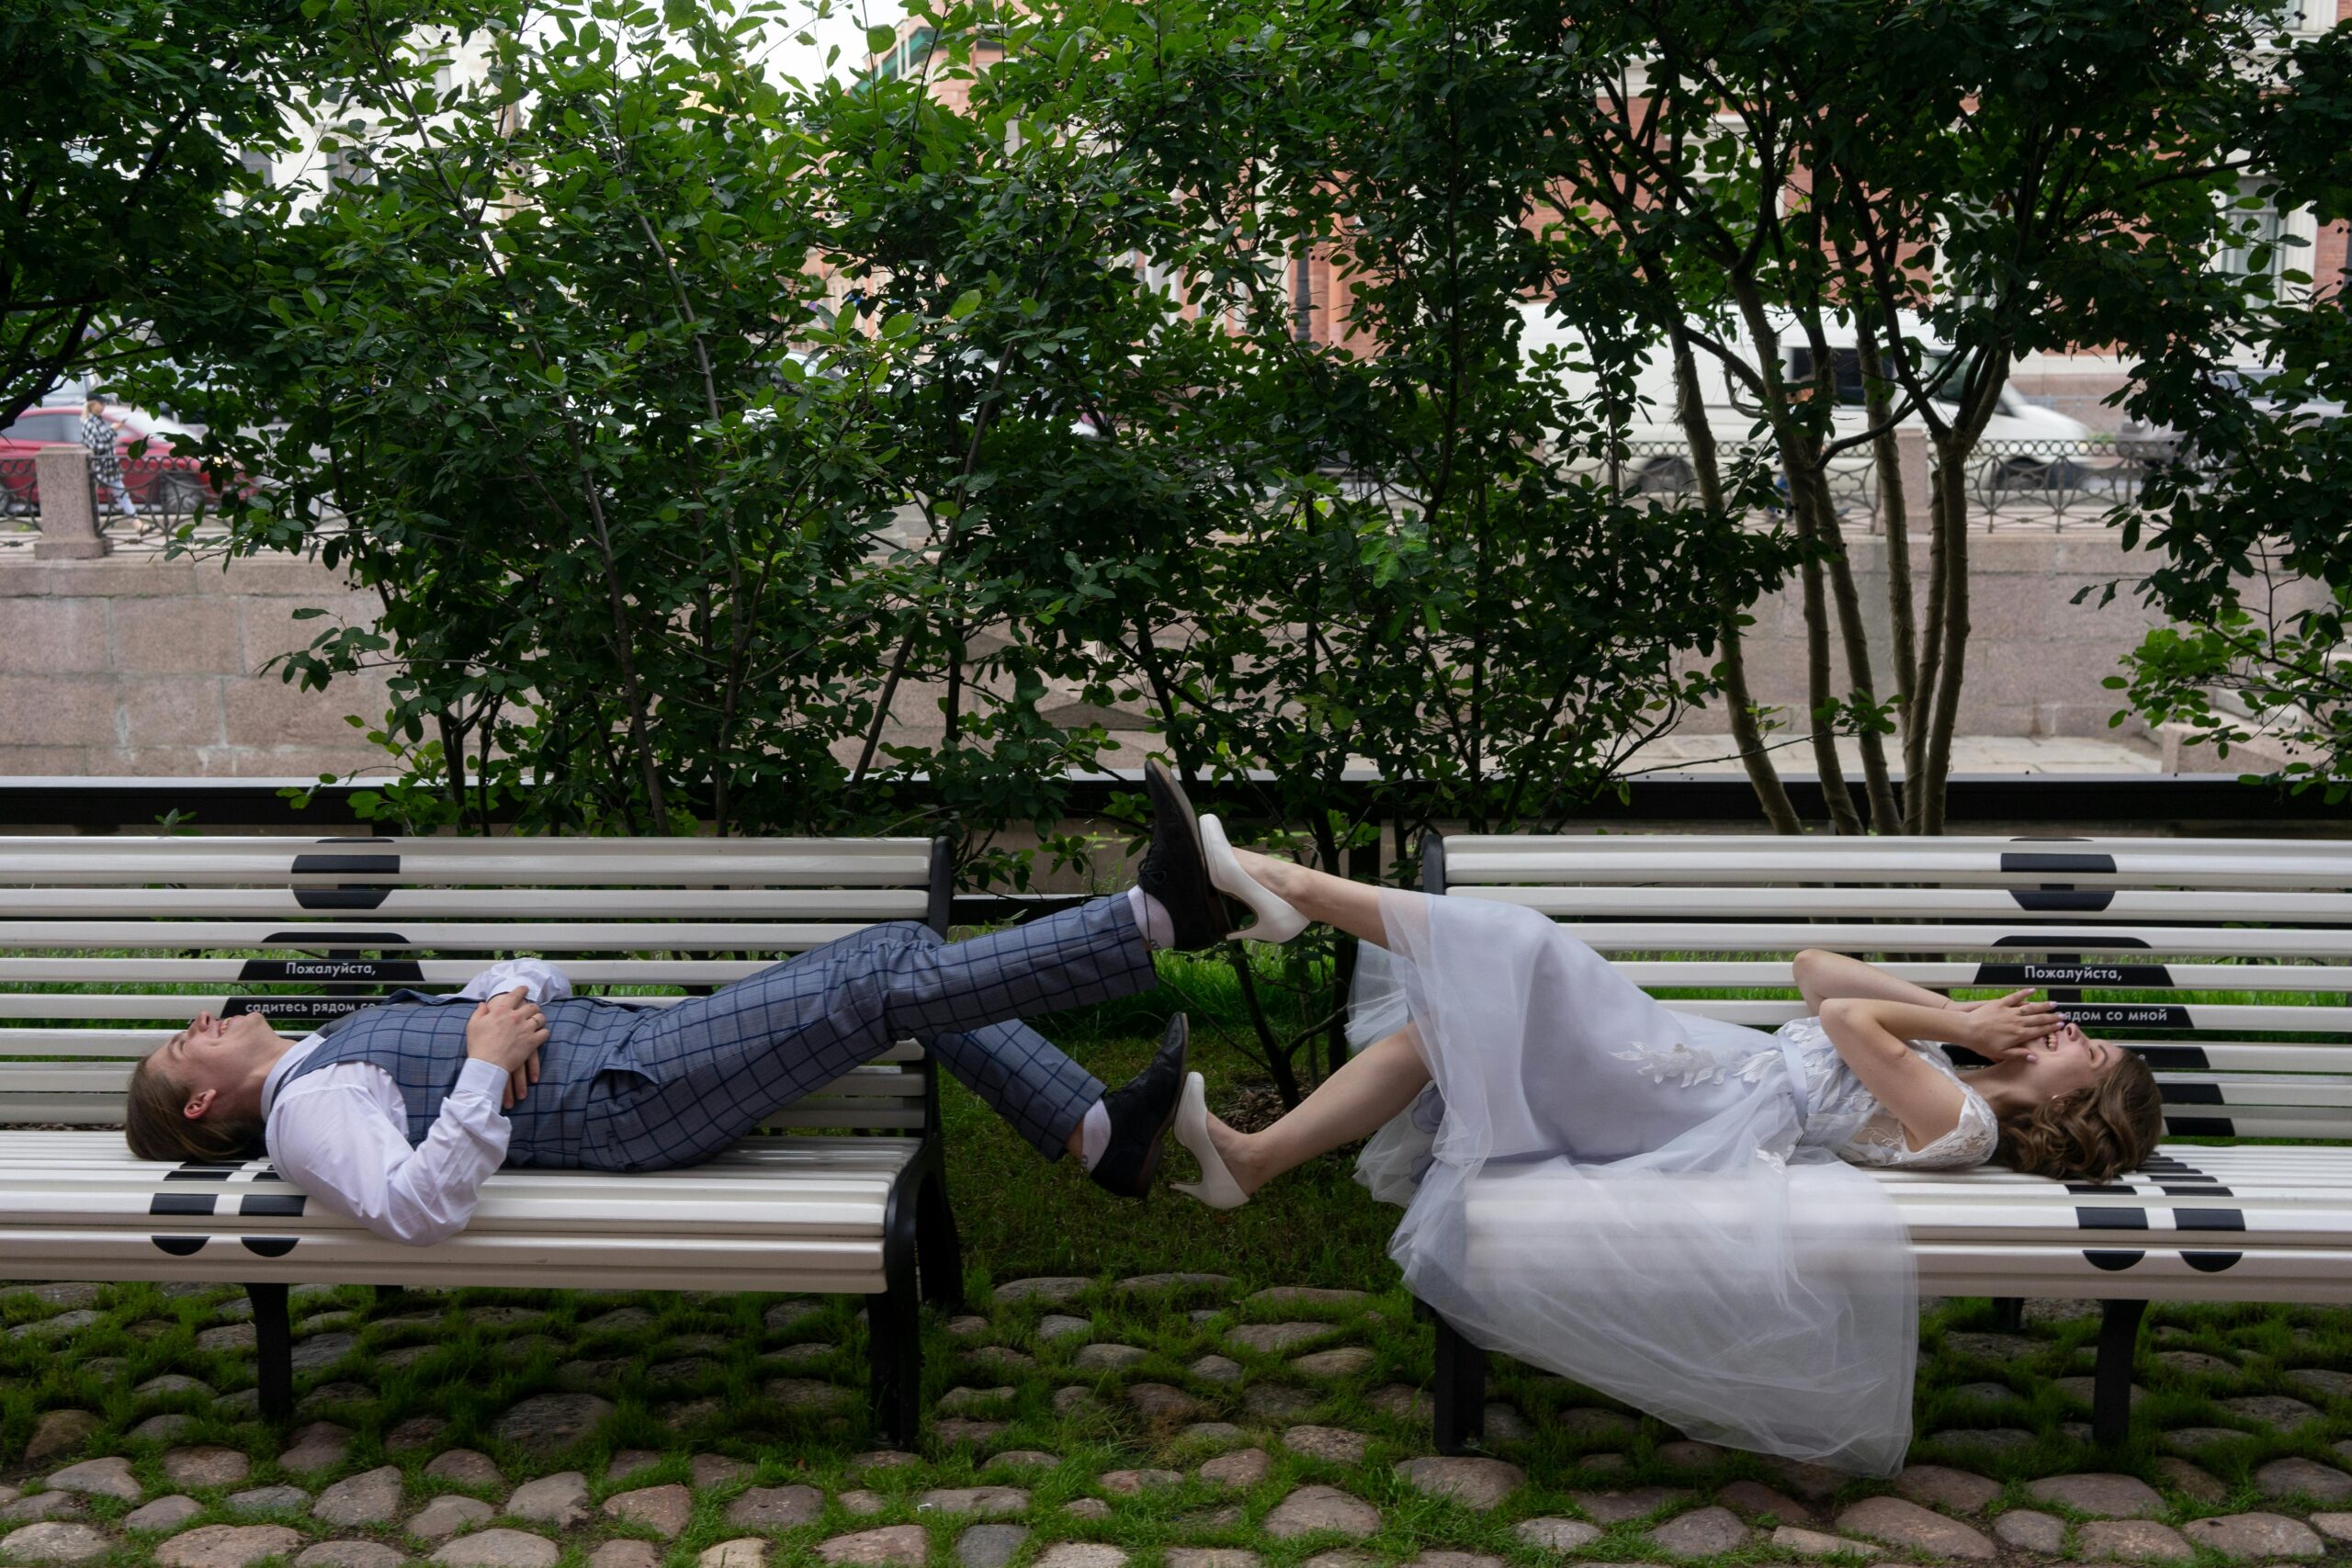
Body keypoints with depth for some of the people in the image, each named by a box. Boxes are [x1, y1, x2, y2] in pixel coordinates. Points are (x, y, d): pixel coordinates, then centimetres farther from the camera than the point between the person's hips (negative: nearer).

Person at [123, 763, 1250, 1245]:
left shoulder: (345, 1047, 25)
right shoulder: (304, 1113, -2)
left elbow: (531, 978, 24)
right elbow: (416, 1210, -23)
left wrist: (515, 1008, 0)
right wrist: (487, 1071, -24)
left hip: (639, 1037, 9)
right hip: (627, 1100, -9)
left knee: (902, 950, -3)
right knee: (885, 983, -20)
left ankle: (1102, 1133, -5)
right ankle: (1156, 913, -21)